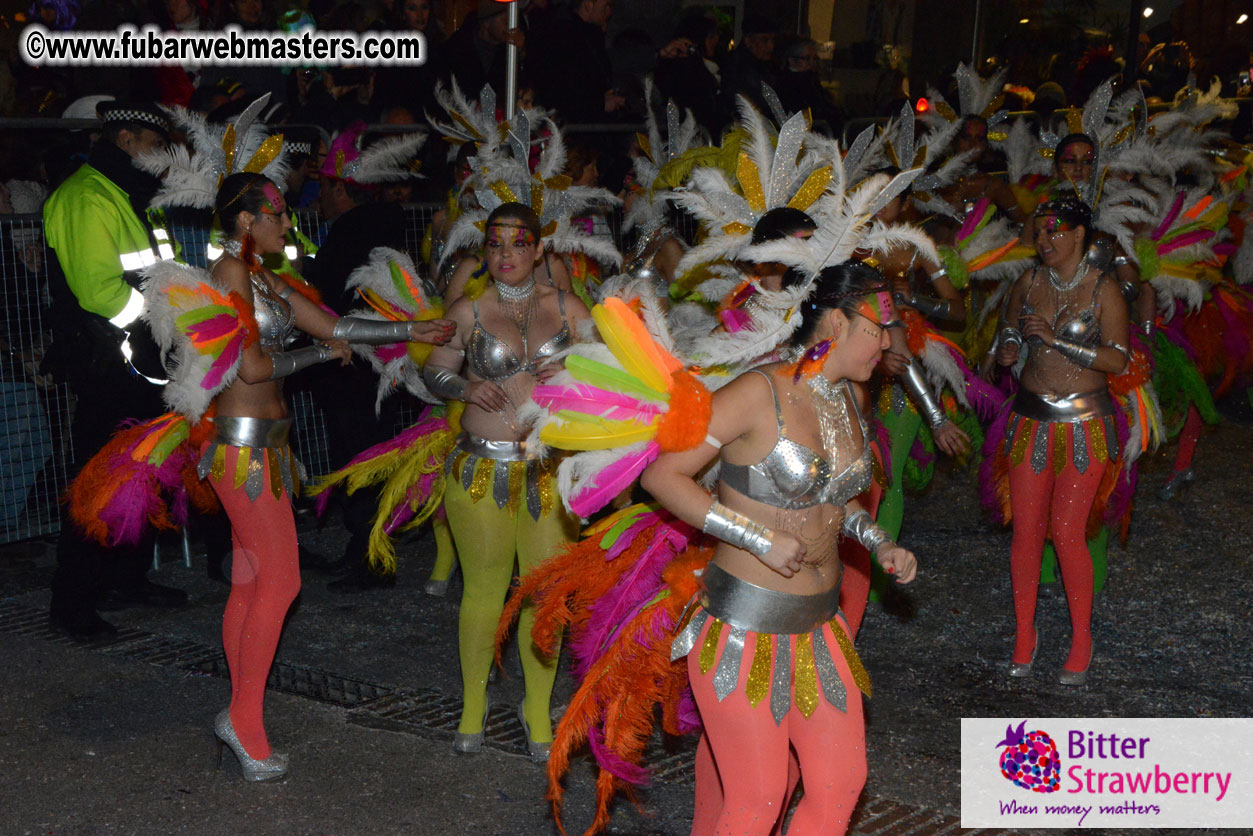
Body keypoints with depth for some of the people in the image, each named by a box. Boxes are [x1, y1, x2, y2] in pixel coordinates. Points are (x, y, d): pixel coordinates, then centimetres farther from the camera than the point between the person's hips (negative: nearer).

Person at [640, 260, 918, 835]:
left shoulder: (846, 399, 7)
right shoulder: (761, 393, -17)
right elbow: (662, 475, -17)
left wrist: (879, 544, 7)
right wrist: (761, 540, -21)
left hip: (818, 624, 8)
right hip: (744, 623, -7)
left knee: (842, 782, 9)